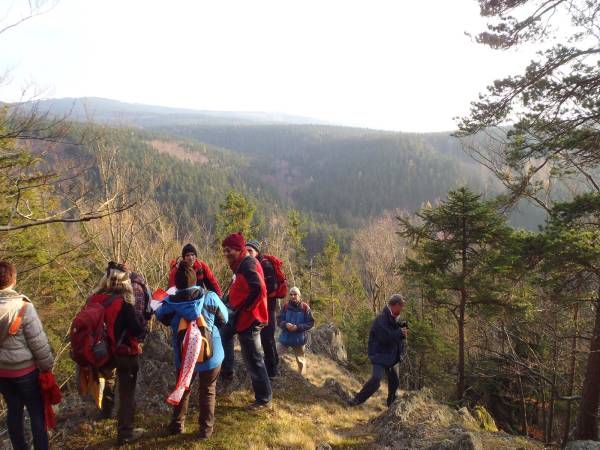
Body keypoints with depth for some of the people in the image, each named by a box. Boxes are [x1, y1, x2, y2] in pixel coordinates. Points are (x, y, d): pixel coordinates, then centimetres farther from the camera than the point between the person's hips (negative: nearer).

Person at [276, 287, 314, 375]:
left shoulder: (305, 308, -10)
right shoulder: (285, 306, -5)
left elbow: (310, 323, -8)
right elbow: (279, 320, 0)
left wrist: (298, 327, -20)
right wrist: (286, 325, -21)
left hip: (298, 339, -1)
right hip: (285, 337, 2)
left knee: (300, 360, 15)